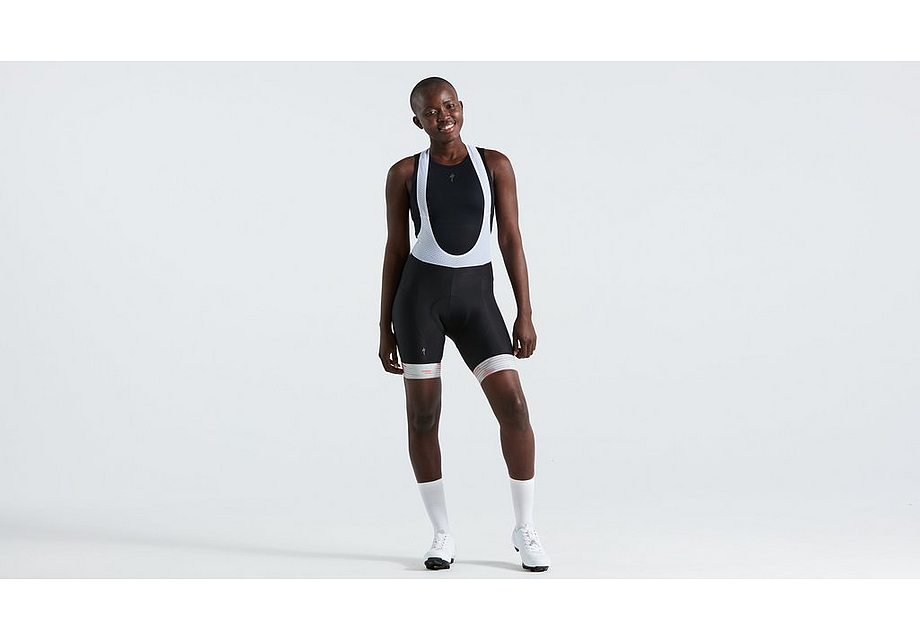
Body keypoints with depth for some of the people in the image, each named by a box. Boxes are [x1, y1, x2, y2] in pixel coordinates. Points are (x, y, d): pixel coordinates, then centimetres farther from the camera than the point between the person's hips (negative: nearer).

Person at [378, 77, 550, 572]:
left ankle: (525, 529, 6)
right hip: (421, 293, -1)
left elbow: (511, 240, 4)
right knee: (423, 414, 1)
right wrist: (385, 327, 4)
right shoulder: (405, 173, 3)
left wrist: (525, 314, -2)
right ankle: (442, 534, 15)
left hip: (476, 297, 1)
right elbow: (396, 250, 6)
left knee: (514, 405, -9)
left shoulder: (494, 164, 5)